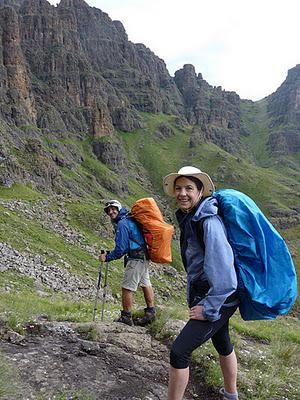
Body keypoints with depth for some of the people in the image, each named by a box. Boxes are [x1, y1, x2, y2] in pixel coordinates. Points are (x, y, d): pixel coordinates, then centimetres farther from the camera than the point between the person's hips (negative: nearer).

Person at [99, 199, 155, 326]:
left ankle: (126, 317, 3)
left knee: (127, 288, -4)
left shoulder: (122, 224, -17)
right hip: (144, 257, 11)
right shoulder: (129, 219, 13)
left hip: (136, 258, -11)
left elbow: (121, 249, -19)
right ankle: (150, 312, 25)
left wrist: (107, 257, -9)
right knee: (145, 284, 16)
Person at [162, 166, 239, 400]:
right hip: (205, 295, 10)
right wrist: (194, 299, 17)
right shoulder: (189, 218, 4)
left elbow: (223, 269, -29)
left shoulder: (209, 221, -25)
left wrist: (208, 309, -22)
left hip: (218, 299, -10)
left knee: (179, 351, -10)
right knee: (223, 345, 27)